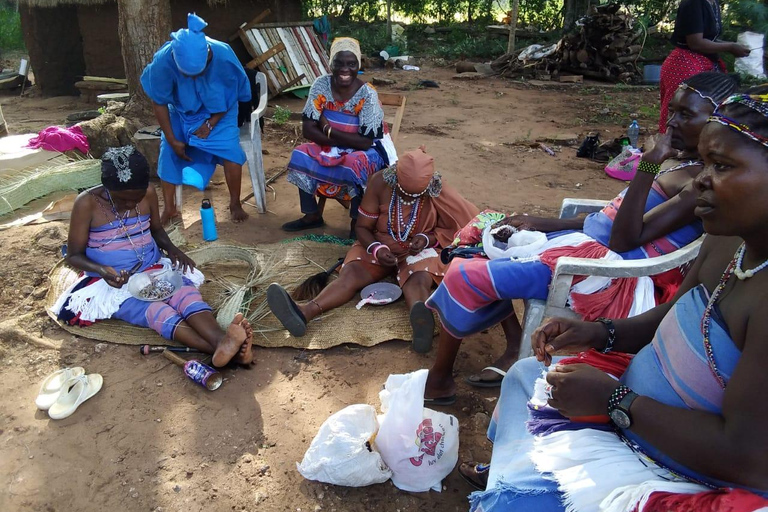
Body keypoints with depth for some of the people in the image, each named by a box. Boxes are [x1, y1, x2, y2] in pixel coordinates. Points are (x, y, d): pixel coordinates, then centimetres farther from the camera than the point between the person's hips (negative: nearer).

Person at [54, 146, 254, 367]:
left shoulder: (148, 193, -2)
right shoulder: (87, 203, -13)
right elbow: (74, 255, -6)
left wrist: (171, 248, -8)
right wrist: (103, 271, -27)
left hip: (153, 269, 4)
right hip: (111, 282, -4)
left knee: (184, 291, -30)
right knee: (154, 310, -34)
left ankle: (222, 341, -58)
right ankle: (222, 349, -60)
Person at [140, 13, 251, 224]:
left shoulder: (224, 56, -34)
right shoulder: (163, 60, -32)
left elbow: (233, 96, -14)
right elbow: (159, 101, -15)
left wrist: (211, 123, -20)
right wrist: (171, 138, -15)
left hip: (218, 113, -1)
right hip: (181, 112, 2)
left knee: (231, 152, -20)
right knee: (168, 153, -6)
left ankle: (235, 204, 0)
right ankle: (169, 207, 13)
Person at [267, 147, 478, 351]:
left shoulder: (437, 190, -12)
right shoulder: (380, 183, -13)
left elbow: (450, 230, -1)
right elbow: (362, 227, -7)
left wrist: (426, 239, -21)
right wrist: (376, 249, -27)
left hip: (418, 250, -1)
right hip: (379, 247, 1)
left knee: (419, 280, -36)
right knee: (351, 272, -27)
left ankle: (422, 325, -69)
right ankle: (303, 313, -52)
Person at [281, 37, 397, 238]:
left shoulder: (367, 94, -22)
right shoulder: (321, 85, -11)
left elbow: (365, 142, -25)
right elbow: (308, 129, -14)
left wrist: (328, 130, -21)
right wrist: (343, 140, -23)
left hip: (367, 151, -4)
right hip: (330, 148, 5)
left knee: (354, 165, -35)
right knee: (300, 156, -18)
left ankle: (357, 222, -12)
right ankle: (312, 215, 0)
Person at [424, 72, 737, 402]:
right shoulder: (685, 162, 12)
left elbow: (623, 240, -23)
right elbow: (611, 219, 13)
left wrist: (650, 163, -27)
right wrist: (542, 223, 7)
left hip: (605, 271, -11)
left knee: (466, 275, -15)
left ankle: (439, 381, 7)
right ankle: (514, 348, 12)